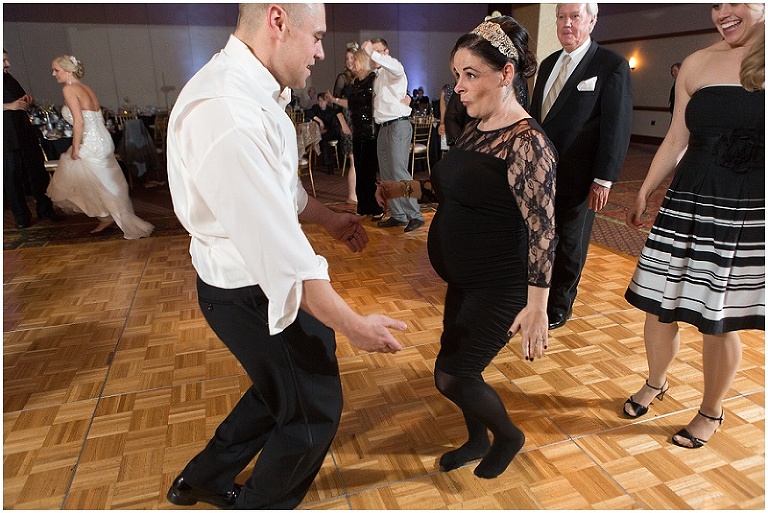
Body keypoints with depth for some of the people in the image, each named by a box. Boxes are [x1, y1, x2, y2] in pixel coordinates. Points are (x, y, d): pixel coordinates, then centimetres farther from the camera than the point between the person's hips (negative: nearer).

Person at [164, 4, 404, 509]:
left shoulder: (249, 90, 2)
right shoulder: (229, 115, -31)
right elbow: (282, 257, -30)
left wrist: (328, 217, 15)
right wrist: (354, 325, -21)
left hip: (265, 275, 10)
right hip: (255, 293, -10)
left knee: (281, 391, 28)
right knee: (314, 410, 13)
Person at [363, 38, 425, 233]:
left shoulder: (391, 69, -4)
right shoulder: (377, 75, 22)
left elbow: (397, 69, -30)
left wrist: (373, 54, -33)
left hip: (398, 125, -9)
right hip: (383, 127, 9)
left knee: (398, 171, -16)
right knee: (386, 174, 8)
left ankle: (415, 215, -11)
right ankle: (397, 215, 15)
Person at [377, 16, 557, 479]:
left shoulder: (526, 142, -22)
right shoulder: (477, 128, 5)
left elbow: (542, 229, -23)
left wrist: (537, 307, -22)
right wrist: (405, 189, 3)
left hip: (501, 288, -8)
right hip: (466, 279, 9)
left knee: (451, 376, 1)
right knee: (456, 366, 19)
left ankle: (509, 436, 32)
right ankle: (478, 440, 47)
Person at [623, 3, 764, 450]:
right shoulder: (698, 64, 7)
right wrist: (645, 192, 16)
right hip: (688, 203, 3)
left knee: (721, 320, 6)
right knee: (659, 306, 8)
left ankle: (711, 412, 30)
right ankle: (655, 384, 36)